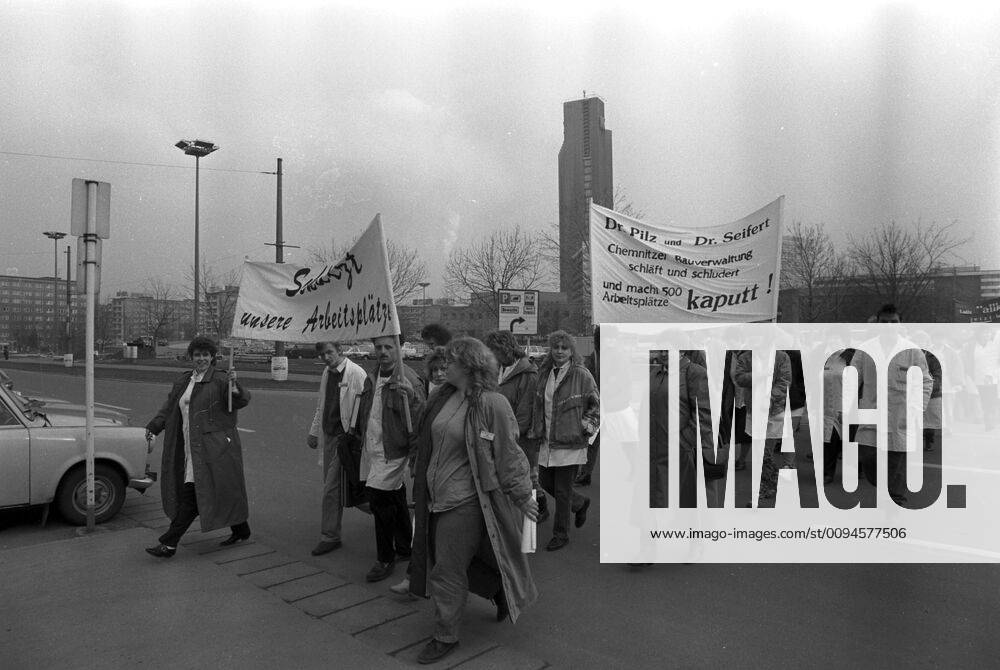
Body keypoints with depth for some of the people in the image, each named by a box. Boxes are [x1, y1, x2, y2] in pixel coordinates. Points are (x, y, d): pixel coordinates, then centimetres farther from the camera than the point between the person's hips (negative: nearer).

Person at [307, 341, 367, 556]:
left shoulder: (356, 373, -14)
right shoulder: (327, 373, 11)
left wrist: (352, 433, -18)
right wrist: (314, 432, 20)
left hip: (345, 436, -8)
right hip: (329, 435, 8)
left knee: (332, 488, -6)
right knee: (330, 484, 14)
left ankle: (330, 537, 6)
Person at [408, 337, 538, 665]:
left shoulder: (492, 404, -18)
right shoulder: (445, 397, 4)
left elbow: (508, 455, -14)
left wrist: (522, 496, -9)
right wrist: (421, 476, 19)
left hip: (464, 502, -9)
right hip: (438, 499, 9)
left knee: (448, 572, 2)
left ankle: (446, 637, 23)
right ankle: (502, 592, 42)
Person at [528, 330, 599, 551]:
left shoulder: (581, 375, -9)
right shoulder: (544, 374, 8)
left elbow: (596, 404, -2)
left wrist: (586, 426, -9)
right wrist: (536, 429, 14)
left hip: (569, 442, -6)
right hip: (547, 441, 6)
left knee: (562, 490, 1)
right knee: (545, 481, 14)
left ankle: (561, 535, 19)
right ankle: (580, 503, 39)